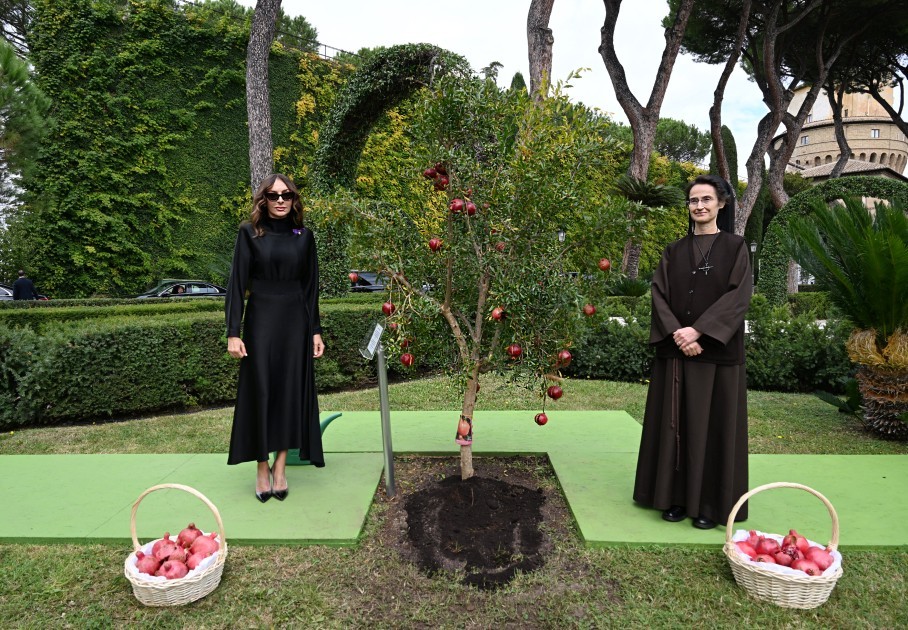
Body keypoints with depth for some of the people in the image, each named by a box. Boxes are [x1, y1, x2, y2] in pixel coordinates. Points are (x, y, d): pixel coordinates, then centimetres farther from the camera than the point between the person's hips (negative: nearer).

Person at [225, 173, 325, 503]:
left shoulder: (304, 235, 6)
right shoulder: (249, 233, -1)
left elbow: (310, 286, 9)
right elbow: (237, 284, -4)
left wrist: (315, 330, 5)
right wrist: (233, 332, -10)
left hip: (296, 323, 2)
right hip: (260, 322, -2)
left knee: (291, 392, 5)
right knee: (260, 393, 2)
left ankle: (281, 467, 17)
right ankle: (262, 469, 16)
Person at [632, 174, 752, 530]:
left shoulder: (735, 247, 3)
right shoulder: (674, 251, 11)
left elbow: (738, 296, -9)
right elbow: (659, 295, 2)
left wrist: (698, 331, -19)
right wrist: (676, 334, -15)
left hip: (717, 351, -3)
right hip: (675, 350, 3)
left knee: (713, 423, 2)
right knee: (675, 422, 5)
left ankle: (711, 503, 13)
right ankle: (677, 496, 17)